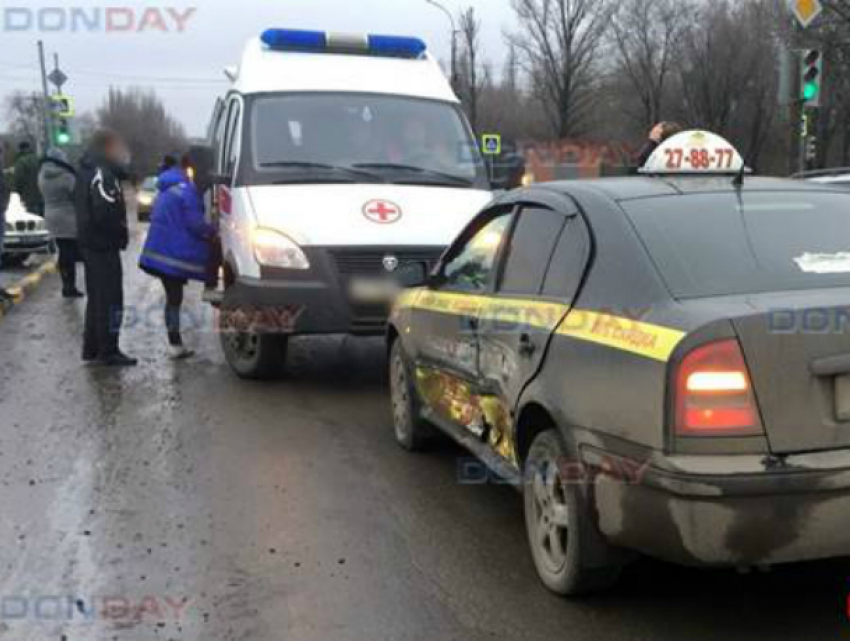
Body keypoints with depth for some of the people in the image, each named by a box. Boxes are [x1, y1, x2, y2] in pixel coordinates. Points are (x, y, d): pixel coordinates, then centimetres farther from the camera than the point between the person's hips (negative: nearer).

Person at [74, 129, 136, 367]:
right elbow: (105, 211, -28)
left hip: (91, 243, 10)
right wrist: (121, 232, -12)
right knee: (111, 299, -5)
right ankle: (109, 351, -2)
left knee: (96, 298, 16)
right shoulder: (102, 173, -18)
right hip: (104, 245, -10)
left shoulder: (87, 170, 15)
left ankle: (91, 348, 22)